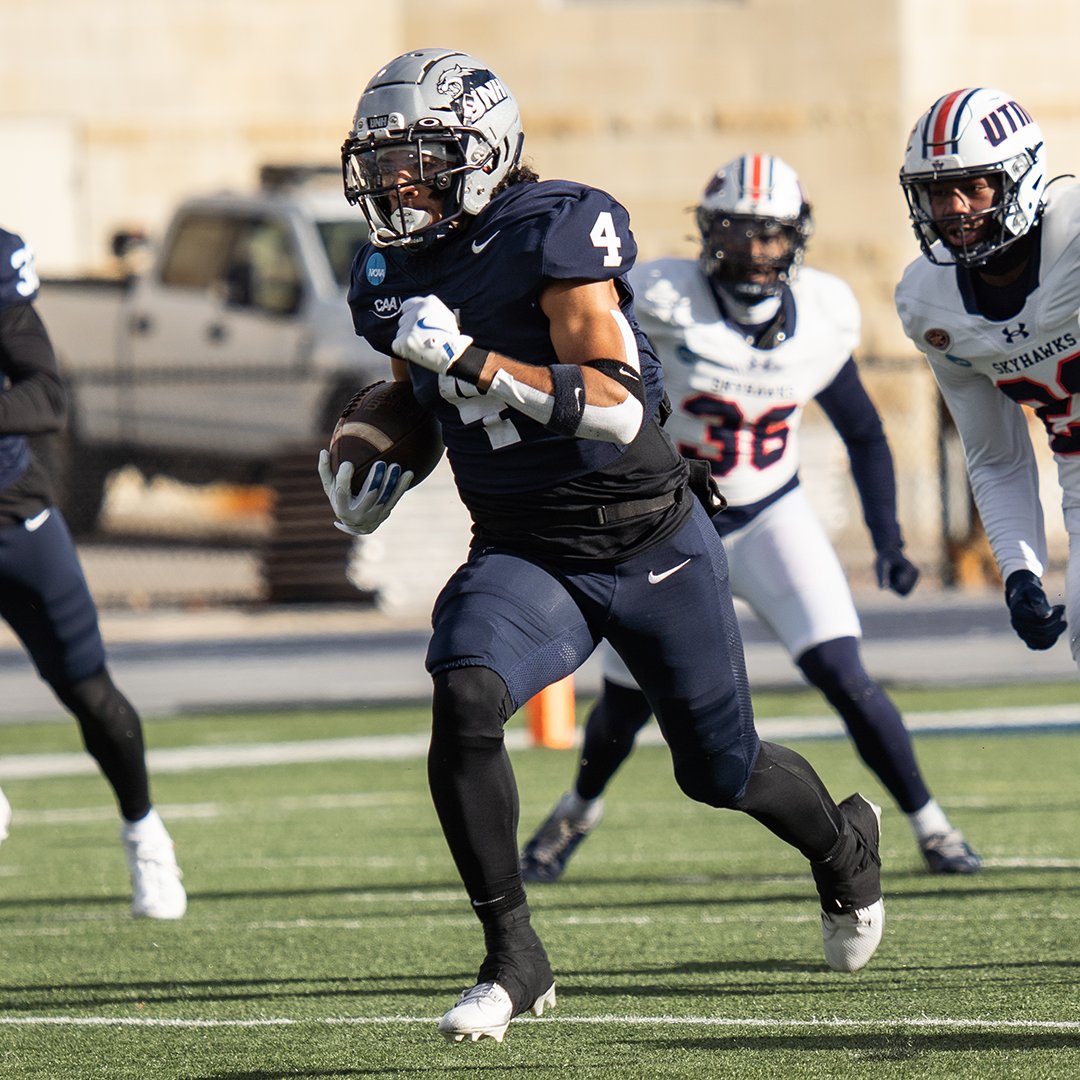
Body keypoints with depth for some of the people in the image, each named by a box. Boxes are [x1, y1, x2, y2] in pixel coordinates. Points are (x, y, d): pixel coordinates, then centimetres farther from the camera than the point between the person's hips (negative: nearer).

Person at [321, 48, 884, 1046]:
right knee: (464, 701, -27)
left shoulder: (556, 233, -19)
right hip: (527, 557, 4)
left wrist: (473, 358, -34)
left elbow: (617, 408, -27)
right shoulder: (392, 279, 2)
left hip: (654, 547, -4)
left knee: (720, 770, 11)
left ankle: (843, 843, 48)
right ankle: (513, 959, -16)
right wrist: (382, 473, 4)